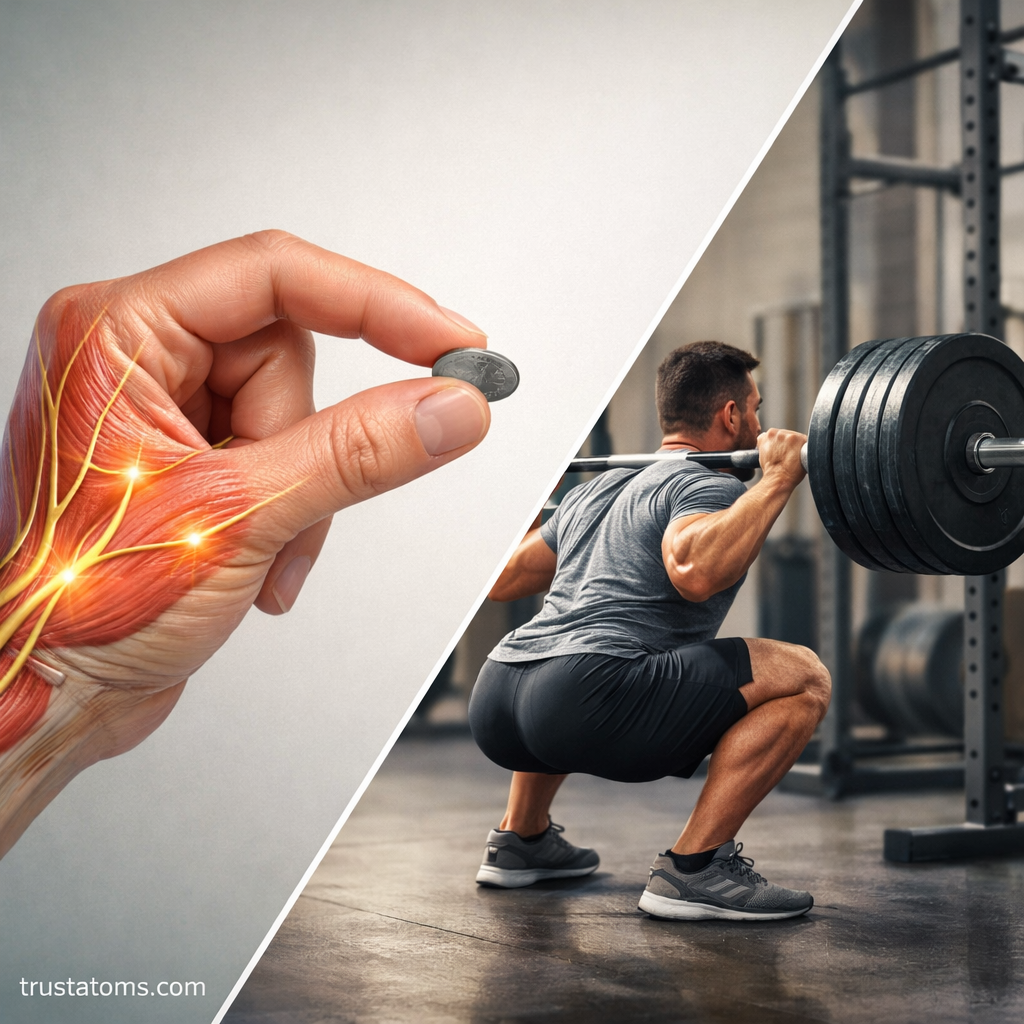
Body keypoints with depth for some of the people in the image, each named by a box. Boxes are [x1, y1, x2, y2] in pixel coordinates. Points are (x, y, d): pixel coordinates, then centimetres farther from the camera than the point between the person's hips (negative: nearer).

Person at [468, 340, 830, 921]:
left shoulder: (599, 488, 26)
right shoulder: (706, 485, 2)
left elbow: (504, 581, 33)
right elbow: (694, 572, -22)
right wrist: (777, 480, -13)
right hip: (582, 707, -9)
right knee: (803, 678, -6)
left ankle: (522, 839, 33)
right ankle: (693, 869, -7)